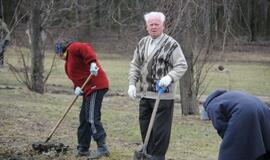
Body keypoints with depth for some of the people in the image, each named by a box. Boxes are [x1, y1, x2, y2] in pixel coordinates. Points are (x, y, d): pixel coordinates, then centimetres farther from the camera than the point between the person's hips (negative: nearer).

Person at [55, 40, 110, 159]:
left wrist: (92, 63, -36)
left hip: (95, 85, -11)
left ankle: (102, 147, -19)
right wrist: (77, 87, -4)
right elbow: (76, 76, 18)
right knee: (84, 118, 15)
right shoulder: (68, 63, 26)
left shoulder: (73, 48, -3)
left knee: (92, 118, -16)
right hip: (88, 89, 11)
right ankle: (83, 148, 22)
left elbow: (86, 49, -22)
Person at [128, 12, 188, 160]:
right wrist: (132, 83, 2)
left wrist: (169, 77, -27)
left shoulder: (171, 44, -8)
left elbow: (182, 65, -11)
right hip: (145, 94, 6)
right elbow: (135, 65, 15)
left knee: (160, 130, -3)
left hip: (163, 96, -6)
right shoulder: (142, 43, 11)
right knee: (145, 127, 13)